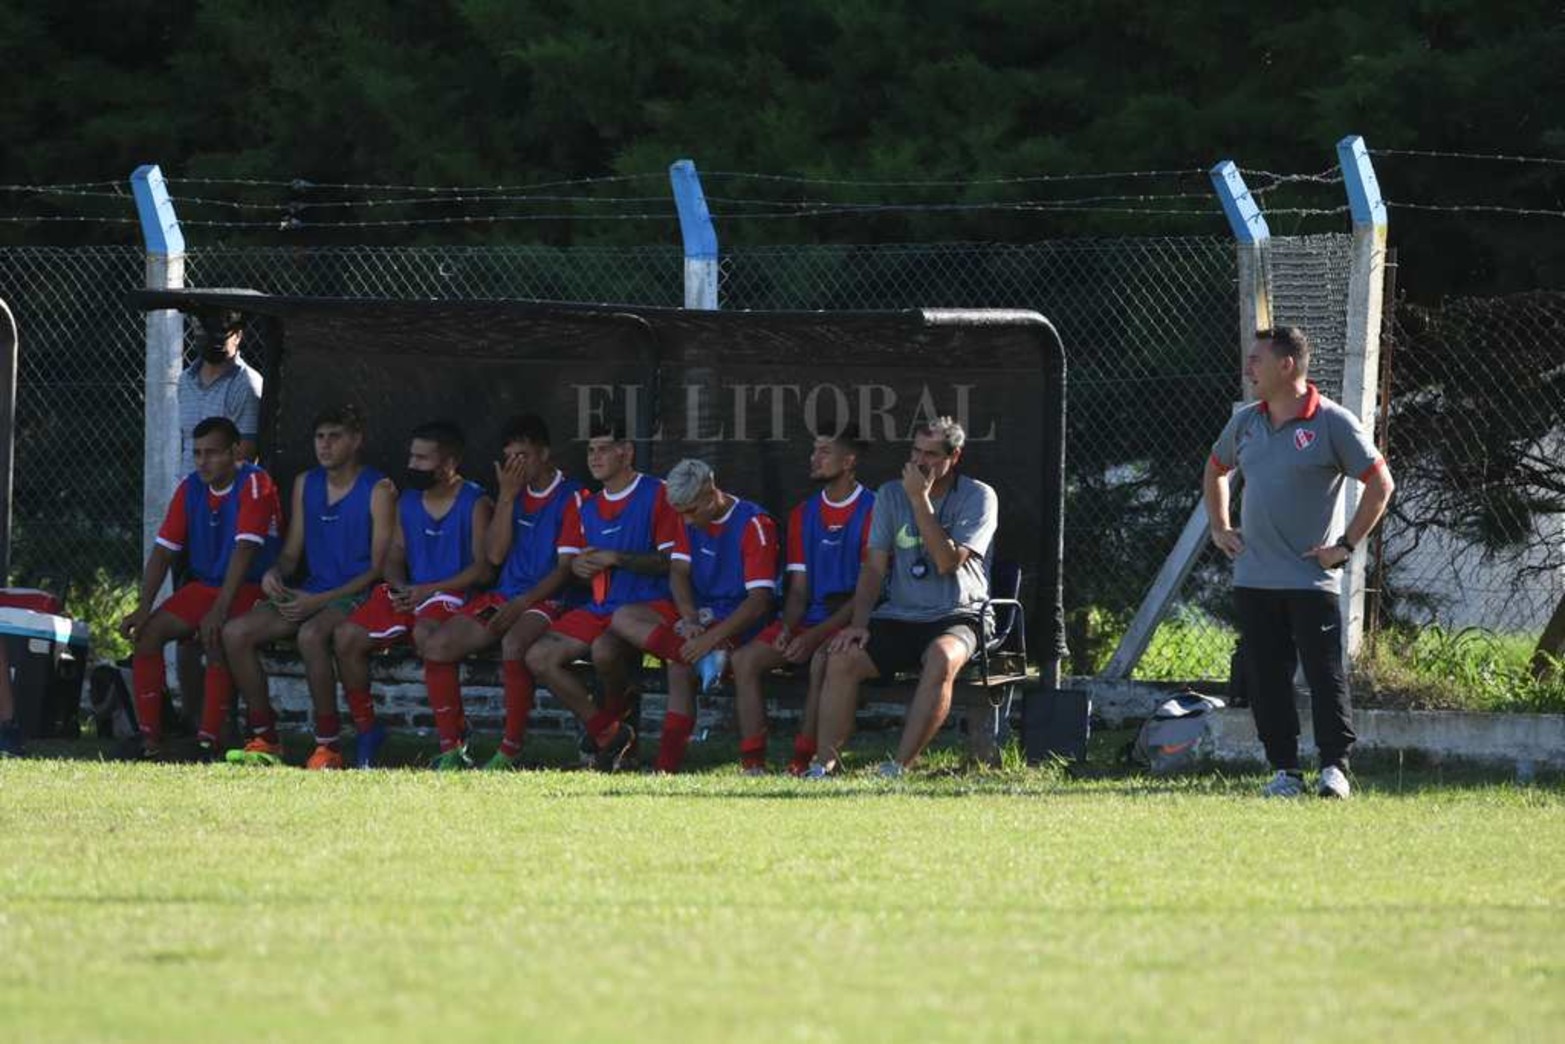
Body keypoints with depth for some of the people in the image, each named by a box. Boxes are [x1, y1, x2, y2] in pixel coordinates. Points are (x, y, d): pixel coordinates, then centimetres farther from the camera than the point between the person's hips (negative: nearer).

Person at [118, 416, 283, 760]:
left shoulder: (254, 484, -16)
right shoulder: (191, 488, 5)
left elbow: (245, 550, -25)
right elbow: (163, 551, 4)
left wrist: (219, 609, -34)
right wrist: (143, 609, -8)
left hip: (250, 589, -7)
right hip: (204, 586, 7)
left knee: (216, 638, -33)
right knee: (148, 632, -11)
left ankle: (209, 741, -27)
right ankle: (149, 738, -10)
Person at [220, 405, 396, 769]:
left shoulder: (378, 490, -6)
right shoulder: (306, 485, 14)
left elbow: (379, 568, -10)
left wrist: (320, 601, -17)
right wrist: (274, 573, -7)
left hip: (355, 598, -7)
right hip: (310, 595, 7)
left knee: (311, 634, -38)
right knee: (235, 633, -15)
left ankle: (329, 745, -28)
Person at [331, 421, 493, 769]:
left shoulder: (475, 503, -3)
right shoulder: (407, 501, 16)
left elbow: (482, 568, -10)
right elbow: (394, 557, 17)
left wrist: (428, 590, -16)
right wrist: (400, 587, -7)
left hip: (453, 595, -6)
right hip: (410, 593, 6)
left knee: (426, 632, -39)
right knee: (346, 636, -15)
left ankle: (453, 746, -36)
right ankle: (366, 729, 1)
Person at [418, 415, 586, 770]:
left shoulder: (571, 497, -4)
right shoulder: (517, 494, 16)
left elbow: (567, 567, -10)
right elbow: (495, 554, 6)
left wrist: (523, 603, -19)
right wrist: (507, 497, -1)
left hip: (548, 600, -7)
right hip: (505, 596, 7)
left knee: (514, 645, -38)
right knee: (437, 646, -13)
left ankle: (511, 751, -31)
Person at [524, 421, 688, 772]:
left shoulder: (657, 496, -5)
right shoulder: (586, 506, 17)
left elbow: (672, 562, -12)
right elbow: (566, 557, 19)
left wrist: (615, 558, -18)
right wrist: (577, 565, -6)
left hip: (644, 607, -7)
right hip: (599, 608, 7)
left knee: (604, 649, -36)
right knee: (539, 657, -10)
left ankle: (613, 722, -6)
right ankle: (607, 732, -5)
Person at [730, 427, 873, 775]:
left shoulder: (872, 511, -8)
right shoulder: (804, 514, 14)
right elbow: (798, 589, 14)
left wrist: (816, 636, -19)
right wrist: (788, 628, -8)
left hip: (850, 621, -6)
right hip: (812, 617, 7)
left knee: (821, 660, -36)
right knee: (745, 659, -15)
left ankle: (801, 763, -31)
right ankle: (752, 762, -19)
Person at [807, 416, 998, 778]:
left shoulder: (978, 498, -3)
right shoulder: (891, 495, 10)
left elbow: (948, 561, -16)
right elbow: (875, 567, 7)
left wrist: (920, 501, -17)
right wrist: (859, 624, -8)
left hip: (956, 617, -4)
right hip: (897, 617, 4)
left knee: (942, 657, -38)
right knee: (842, 657, -23)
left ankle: (900, 766, -38)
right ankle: (826, 762, -23)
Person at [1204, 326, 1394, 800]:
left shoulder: (1332, 423, -7)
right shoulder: (1245, 422, 11)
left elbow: (1380, 484, -5)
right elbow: (1216, 471, 30)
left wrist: (1347, 545, -7)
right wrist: (1219, 528, 19)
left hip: (1310, 578, -5)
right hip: (1253, 578, 6)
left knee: (1324, 673, -6)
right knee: (1267, 679, 5)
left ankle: (1334, 767, -1)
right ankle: (1284, 770, 10)